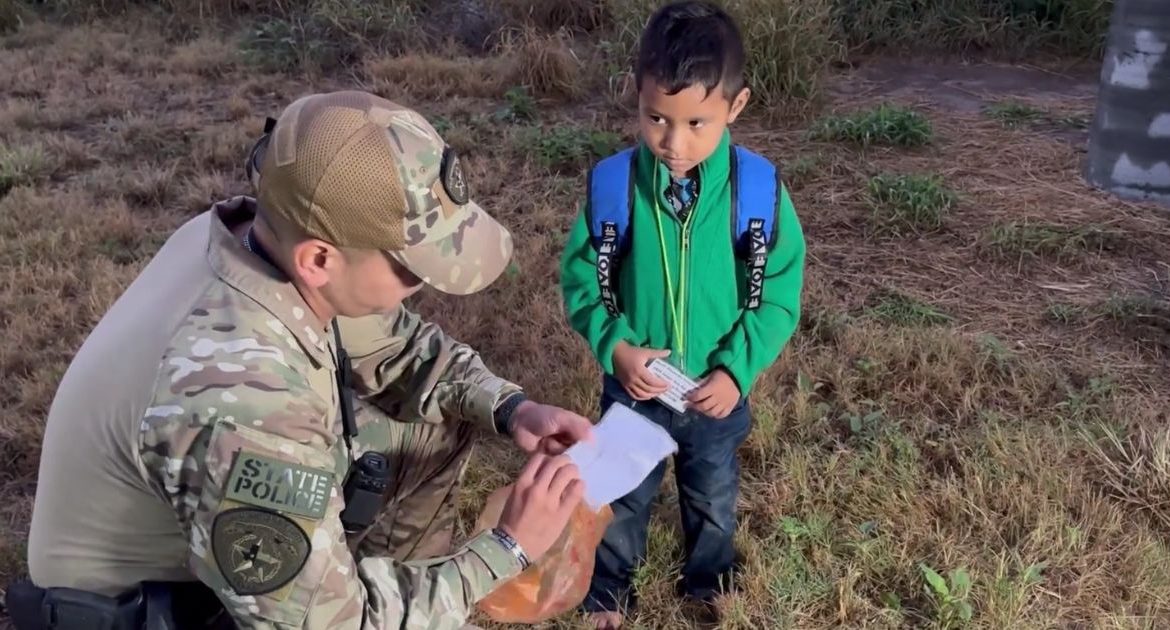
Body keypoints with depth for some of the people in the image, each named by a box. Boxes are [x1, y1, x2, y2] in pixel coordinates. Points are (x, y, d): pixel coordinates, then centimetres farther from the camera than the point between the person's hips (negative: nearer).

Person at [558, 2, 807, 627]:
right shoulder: (612, 183, -19)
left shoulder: (758, 187, -19)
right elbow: (580, 279, -9)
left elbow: (779, 293, -10)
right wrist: (615, 345, -23)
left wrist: (736, 368, -19)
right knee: (621, 499, 22)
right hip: (633, 386, 0)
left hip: (717, 391, 1)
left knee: (713, 499, 25)